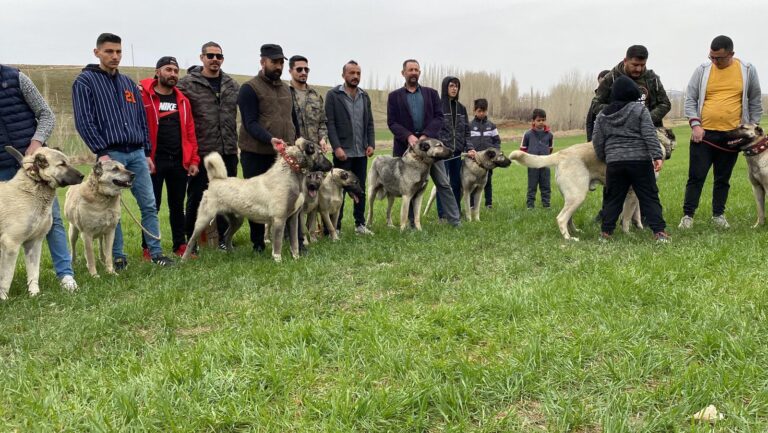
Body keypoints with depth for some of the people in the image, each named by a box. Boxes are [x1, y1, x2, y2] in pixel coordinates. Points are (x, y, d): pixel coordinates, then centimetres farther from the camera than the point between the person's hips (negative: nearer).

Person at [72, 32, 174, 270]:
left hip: (137, 153, 5)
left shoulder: (129, 83, 18)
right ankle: (118, 256, 12)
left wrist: (147, 152, 14)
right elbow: (84, 121, -7)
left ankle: (156, 252, 8)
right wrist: (101, 152, -15)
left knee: (149, 204, 2)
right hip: (111, 154, -5)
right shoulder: (85, 81, 1)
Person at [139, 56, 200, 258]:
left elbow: (190, 132, 11)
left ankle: (180, 245, 21)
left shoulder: (183, 100, 12)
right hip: (154, 161, -4)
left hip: (179, 161, 5)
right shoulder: (144, 96, -3)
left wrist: (193, 160, 6)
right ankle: (148, 247, 14)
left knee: (178, 205, 12)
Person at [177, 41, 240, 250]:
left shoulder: (232, 85, 10)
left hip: (228, 152, 4)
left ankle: (224, 238, 24)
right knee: (196, 197, 6)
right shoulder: (187, 84, -4)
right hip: (200, 152, -4)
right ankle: (190, 239, 19)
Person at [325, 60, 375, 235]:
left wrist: (371, 144, 0)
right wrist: (337, 147, -17)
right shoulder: (333, 95, -3)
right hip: (343, 151, -5)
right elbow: (330, 123, -9)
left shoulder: (364, 96, 12)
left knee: (361, 189, 10)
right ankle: (336, 226, 7)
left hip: (361, 152, 5)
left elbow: (369, 123, 12)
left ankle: (360, 223, 18)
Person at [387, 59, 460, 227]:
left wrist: (425, 136, -13)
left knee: (443, 183, 1)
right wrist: (408, 136, -16)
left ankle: (455, 220, 6)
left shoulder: (431, 93, 11)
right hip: (406, 145, -1)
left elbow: (439, 117, 2)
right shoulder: (394, 96, 7)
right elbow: (392, 122, -1)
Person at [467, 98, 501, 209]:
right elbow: (466, 140, -6)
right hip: (474, 158, -2)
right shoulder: (470, 125, 2)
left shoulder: (491, 125, 8)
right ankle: (472, 204, 10)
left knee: (488, 180, 8)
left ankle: (489, 203, 16)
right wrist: (470, 150, -24)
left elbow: (497, 141, 11)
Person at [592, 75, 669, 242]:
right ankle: (659, 232, -2)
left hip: (614, 162, 2)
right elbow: (650, 135, -8)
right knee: (650, 198, 3)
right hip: (640, 161, -2)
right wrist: (657, 155, -10)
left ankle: (606, 232, 10)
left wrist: (604, 159, 24)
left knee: (612, 199, 11)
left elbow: (597, 142, 10)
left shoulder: (602, 115, 9)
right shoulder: (639, 109, 0)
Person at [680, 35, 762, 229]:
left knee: (723, 178, 10)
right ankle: (688, 215, 5)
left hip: (732, 135, 1)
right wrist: (695, 125, -9)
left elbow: (755, 102, 11)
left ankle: (718, 215, 22)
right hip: (703, 133, -1)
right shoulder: (702, 70, 1)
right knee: (696, 176, -2)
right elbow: (690, 100, 3)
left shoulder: (747, 70, 3)